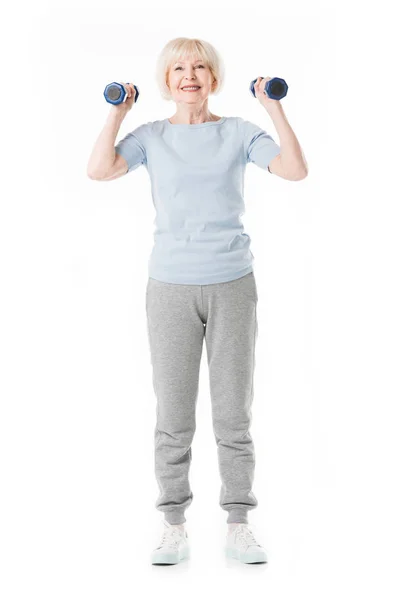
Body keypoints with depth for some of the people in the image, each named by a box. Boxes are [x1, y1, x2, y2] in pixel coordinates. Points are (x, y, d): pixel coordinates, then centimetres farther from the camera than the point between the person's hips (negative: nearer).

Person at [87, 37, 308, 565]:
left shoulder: (239, 132, 5)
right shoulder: (151, 137, 5)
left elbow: (295, 170, -10)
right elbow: (100, 169, -12)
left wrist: (274, 107, -9)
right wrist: (118, 111, -6)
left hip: (233, 286, 0)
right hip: (171, 288, 0)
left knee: (234, 413, 5)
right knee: (173, 417, 4)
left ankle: (238, 527, 16)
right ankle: (175, 530, 15)